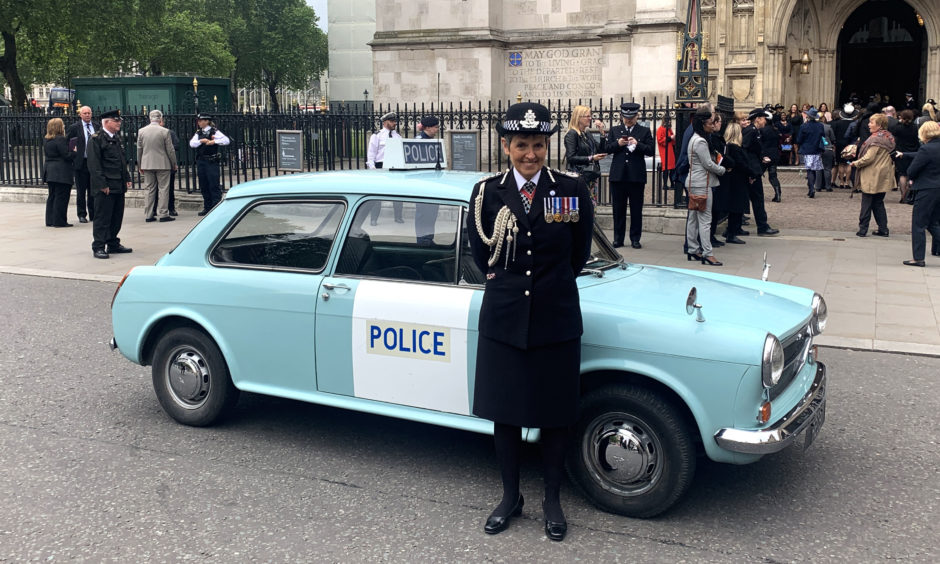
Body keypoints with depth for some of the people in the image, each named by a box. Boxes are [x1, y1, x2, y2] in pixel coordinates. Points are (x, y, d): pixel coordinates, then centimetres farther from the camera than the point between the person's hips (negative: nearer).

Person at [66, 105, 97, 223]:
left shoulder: (96, 126, 9)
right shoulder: (74, 127, -1)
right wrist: (72, 153, -8)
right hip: (81, 163, -3)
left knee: (93, 190, 8)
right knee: (81, 191, 3)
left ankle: (93, 214, 16)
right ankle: (82, 215, 10)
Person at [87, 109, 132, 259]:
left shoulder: (118, 138, 16)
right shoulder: (95, 139, -10)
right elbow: (94, 164, -14)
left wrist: (127, 179, 15)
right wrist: (102, 184, -18)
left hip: (119, 185, 8)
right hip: (105, 187, -8)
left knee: (117, 217, 13)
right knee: (102, 217, -4)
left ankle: (113, 244, 24)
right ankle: (99, 247, 2)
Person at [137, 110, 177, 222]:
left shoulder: (141, 131, 2)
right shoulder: (165, 131, -9)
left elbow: (139, 149, 8)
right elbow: (170, 150, -6)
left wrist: (140, 166, 16)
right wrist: (174, 164, 7)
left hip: (147, 164, 4)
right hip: (162, 164, -4)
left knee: (149, 190, 9)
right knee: (163, 189, 2)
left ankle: (148, 215, 10)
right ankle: (163, 214, 1)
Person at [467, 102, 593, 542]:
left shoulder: (573, 190, -4)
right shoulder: (487, 192, -2)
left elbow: (580, 254, 6)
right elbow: (481, 255, 8)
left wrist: (550, 284, 10)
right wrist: (507, 283, 10)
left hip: (556, 319, -1)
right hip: (503, 319, 1)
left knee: (555, 414, 10)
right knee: (504, 412, 11)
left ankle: (552, 499, 29)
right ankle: (510, 497, 30)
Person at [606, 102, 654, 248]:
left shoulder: (644, 131, 7)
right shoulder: (614, 130, 12)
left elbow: (651, 150, -2)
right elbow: (607, 148, 6)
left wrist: (637, 144, -16)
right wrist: (618, 144, -12)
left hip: (637, 176, -1)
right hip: (618, 175, 2)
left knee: (636, 209, 3)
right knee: (618, 208, 6)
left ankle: (635, 239, 10)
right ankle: (618, 238, 13)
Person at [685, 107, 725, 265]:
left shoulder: (695, 139, 15)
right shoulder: (700, 142, -17)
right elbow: (708, 164, -16)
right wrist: (722, 170, -1)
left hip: (693, 183, 11)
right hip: (701, 184, -11)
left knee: (693, 218, 12)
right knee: (705, 219, -9)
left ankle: (693, 249, 18)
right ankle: (707, 253, -9)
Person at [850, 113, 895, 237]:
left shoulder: (876, 139, -19)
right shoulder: (889, 137, 9)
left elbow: (869, 158, -21)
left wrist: (856, 163, -4)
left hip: (872, 177, -8)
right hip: (884, 178, 8)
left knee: (866, 204, -1)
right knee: (878, 203, 14)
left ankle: (863, 229, 3)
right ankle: (883, 229, 14)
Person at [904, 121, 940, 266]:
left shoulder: (926, 149, -18)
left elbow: (911, 171, -16)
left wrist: (913, 179, 6)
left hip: (927, 190, -7)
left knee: (918, 225, -1)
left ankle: (918, 258, 0)